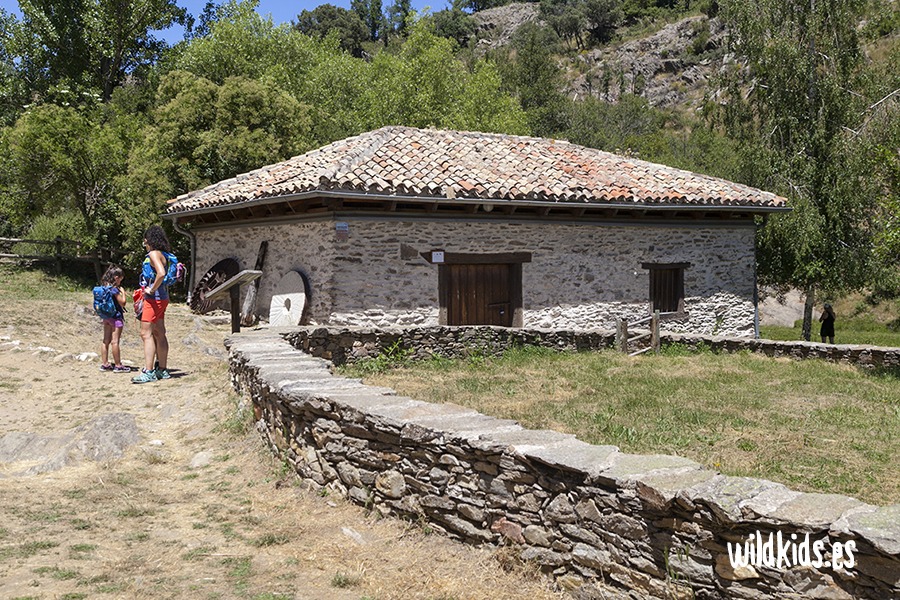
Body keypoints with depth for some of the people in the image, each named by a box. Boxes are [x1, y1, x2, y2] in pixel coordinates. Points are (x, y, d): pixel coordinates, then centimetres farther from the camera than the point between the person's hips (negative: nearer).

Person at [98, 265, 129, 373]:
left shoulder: (104, 287, 9)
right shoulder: (114, 289, -16)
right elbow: (122, 302, -14)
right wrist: (122, 292, 0)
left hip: (106, 316, 9)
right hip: (116, 316, -8)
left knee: (106, 341, 11)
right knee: (115, 341, -6)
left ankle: (105, 364, 15)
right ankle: (118, 366, -2)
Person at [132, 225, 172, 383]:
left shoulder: (154, 254, -13)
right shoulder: (161, 255, 16)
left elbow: (161, 274, -30)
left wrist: (152, 289, -19)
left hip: (154, 298, -10)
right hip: (161, 298, 10)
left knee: (146, 334, -10)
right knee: (159, 334, 13)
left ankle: (148, 372, -12)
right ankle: (162, 369, 18)